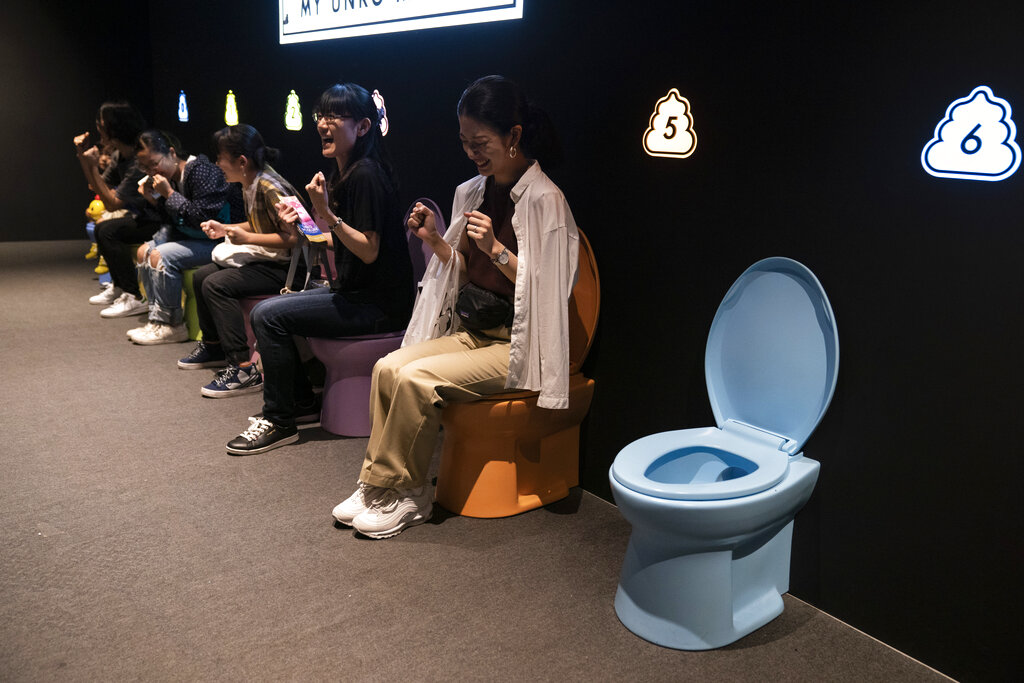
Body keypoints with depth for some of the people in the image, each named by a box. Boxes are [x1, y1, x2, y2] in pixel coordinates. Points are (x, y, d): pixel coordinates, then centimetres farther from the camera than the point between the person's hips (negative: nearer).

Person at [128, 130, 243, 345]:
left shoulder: (203, 172, -20)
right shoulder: (173, 177, 9)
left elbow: (202, 218, -27)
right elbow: (171, 222, 14)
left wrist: (169, 194, -22)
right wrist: (153, 199, -2)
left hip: (217, 240, -10)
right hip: (190, 236, 11)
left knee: (160, 256, -23)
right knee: (144, 252, 7)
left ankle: (171, 325, -11)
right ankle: (157, 316, 6)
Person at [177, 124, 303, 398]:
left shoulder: (270, 188, -22)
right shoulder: (249, 186, 9)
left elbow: (292, 237, -28)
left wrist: (247, 238, -27)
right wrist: (224, 229, 11)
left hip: (283, 267, -11)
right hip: (262, 258, 11)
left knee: (216, 284, -25)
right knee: (200, 276, 16)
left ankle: (244, 369, -25)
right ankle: (213, 347, 33)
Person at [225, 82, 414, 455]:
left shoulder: (366, 175, -17)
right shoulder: (344, 172, 13)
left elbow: (369, 250, -20)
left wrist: (327, 213, -27)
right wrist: (305, 225, 14)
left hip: (378, 303, -10)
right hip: (352, 291, 10)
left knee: (269, 316, -15)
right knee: (265, 309, 12)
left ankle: (279, 421, -2)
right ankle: (303, 402, 18)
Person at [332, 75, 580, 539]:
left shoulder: (544, 199, -13)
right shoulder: (473, 191, 10)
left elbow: (545, 287, -16)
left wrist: (495, 249, -25)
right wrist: (436, 242, -1)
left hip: (518, 344, -7)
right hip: (472, 331, 7)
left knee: (418, 379, -24)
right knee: (388, 367, -13)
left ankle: (405, 495, -7)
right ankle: (377, 483, -4)